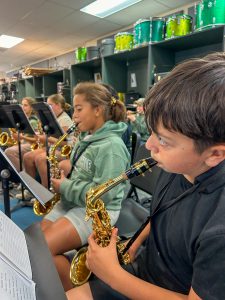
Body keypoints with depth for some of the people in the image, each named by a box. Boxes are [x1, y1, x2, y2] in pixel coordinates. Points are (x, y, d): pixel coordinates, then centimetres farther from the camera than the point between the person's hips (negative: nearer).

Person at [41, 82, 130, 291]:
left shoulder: (111, 146, -21)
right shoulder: (86, 138, 8)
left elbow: (103, 194, -25)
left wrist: (65, 187, -17)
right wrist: (62, 177, -1)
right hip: (71, 202, 9)